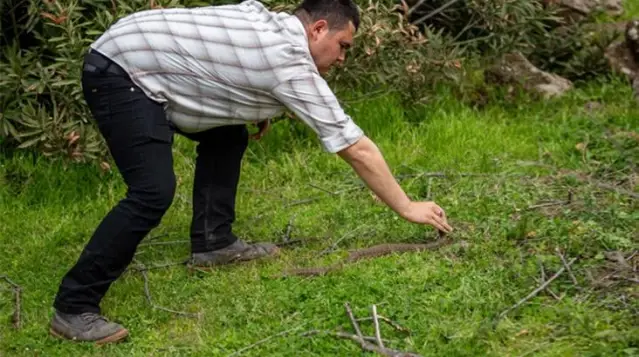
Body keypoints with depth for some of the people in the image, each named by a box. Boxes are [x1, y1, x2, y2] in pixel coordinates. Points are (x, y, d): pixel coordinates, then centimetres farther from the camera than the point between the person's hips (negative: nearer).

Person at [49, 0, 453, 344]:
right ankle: (74, 307, -15)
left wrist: (257, 105, 19)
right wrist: (408, 208, -2)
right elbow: (358, 150, -11)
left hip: (139, 59, 10)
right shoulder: (292, 66, -15)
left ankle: (212, 242, 18)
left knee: (227, 137, 15)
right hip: (119, 73, -10)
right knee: (154, 192, -22)